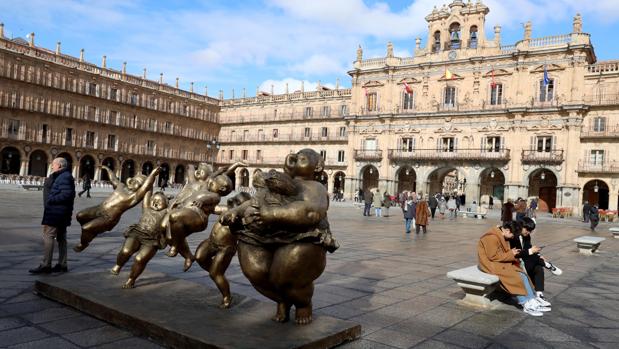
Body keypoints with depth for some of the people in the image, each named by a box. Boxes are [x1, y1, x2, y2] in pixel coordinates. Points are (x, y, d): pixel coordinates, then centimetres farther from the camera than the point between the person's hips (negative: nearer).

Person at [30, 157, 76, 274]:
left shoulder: (64, 177, -14)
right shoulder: (64, 176, 18)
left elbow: (66, 194, -25)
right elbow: (69, 194, 18)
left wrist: (50, 200, -17)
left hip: (56, 212, -11)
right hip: (61, 213, 11)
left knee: (48, 236, -8)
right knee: (61, 238, 12)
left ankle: (45, 265, -6)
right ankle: (62, 264, 17)